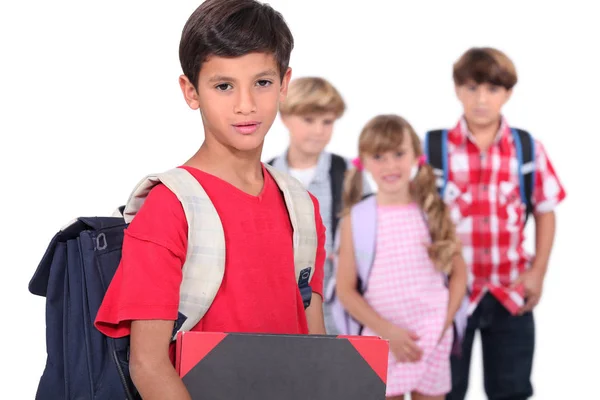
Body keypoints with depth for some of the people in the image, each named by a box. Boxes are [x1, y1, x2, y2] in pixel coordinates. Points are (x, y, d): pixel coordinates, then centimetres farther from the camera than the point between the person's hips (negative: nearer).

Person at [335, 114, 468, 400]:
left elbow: (458, 274, 7)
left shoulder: (435, 213, 2)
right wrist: (387, 331, -12)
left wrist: (443, 324, -5)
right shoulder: (355, 220, -3)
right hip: (380, 337, -1)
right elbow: (345, 289, -3)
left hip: (431, 338, 1)